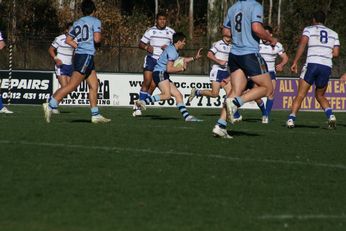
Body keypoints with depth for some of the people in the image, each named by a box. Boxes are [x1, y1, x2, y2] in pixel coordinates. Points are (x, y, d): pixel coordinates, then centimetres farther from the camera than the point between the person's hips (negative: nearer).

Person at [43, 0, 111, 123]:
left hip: (79, 54, 9)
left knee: (94, 85, 12)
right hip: (86, 56, -9)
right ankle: (50, 105, -18)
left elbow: (68, 40, 15)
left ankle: (95, 115, 11)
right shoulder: (95, 21, -3)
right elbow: (97, 39, -13)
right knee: (72, 85, -12)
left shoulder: (77, 23, 17)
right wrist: (99, 36, 8)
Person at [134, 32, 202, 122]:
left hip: (163, 76, 11)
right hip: (160, 73, -11)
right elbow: (169, 69, -20)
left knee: (178, 95, 5)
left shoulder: (173, 50, 21)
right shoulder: (172, 51, -12)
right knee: (167, 95, -30)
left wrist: (194, 58, 39)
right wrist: (182, 69, -8)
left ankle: (187, 116, 2)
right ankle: (143, 102, -30)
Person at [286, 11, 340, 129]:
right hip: (327, 66, 3)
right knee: (320, 96, 20)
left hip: (312, 64, -3)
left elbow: (302, 44, -7)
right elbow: (336, 53, 11)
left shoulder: (309, 29, 9)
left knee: (300, 95, 2)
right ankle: (330, 115, -3)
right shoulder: (333, 33, 20)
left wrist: (295, 62, -9)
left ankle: (291, 119, -10)